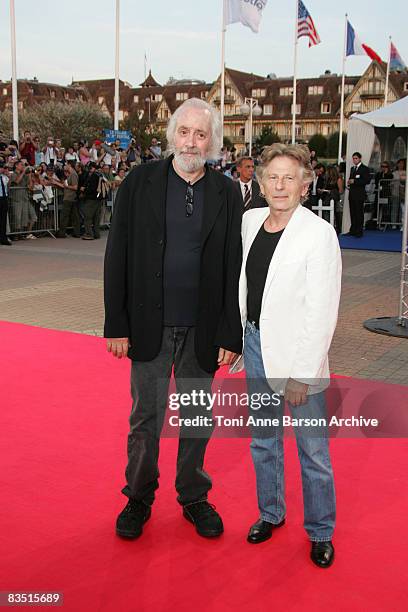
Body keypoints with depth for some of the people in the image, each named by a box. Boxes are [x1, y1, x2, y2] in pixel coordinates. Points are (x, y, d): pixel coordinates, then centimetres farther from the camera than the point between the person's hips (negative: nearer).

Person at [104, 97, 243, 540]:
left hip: (202, 329, 1)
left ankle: (193, 496, 33)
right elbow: (117, 258, -2)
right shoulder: (139, 183, -2)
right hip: (150, 325, -1)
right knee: (146, 416, 10)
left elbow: (234, 268, 0)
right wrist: (116, 325, -6)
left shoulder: (226, 194, 1)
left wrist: (231, 335, -3)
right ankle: (139, 497, 31)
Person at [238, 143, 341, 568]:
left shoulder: (319, 234, -15)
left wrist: (302, 375, -18)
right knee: (263, 440, 19)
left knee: (312, 449, 6)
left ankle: (320, 531, 27)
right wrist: (236, 334, 13)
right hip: (255, 344, 6)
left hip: (298, 356, -6)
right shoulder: (251, 220, 3)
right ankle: (271, 512, 40)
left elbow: (322, 312, -17)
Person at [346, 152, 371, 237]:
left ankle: (359, 232, -3)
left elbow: (367, 180, -13)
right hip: (352, 193, 7)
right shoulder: (352, 168, 20)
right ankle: (353, 230, 14)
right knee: (352, 213, 8)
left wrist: (354, 181, -17)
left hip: (359, 194, -7)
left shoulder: (365, 168, -4)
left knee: (359, 212, -6)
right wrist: (349, 182, 6)